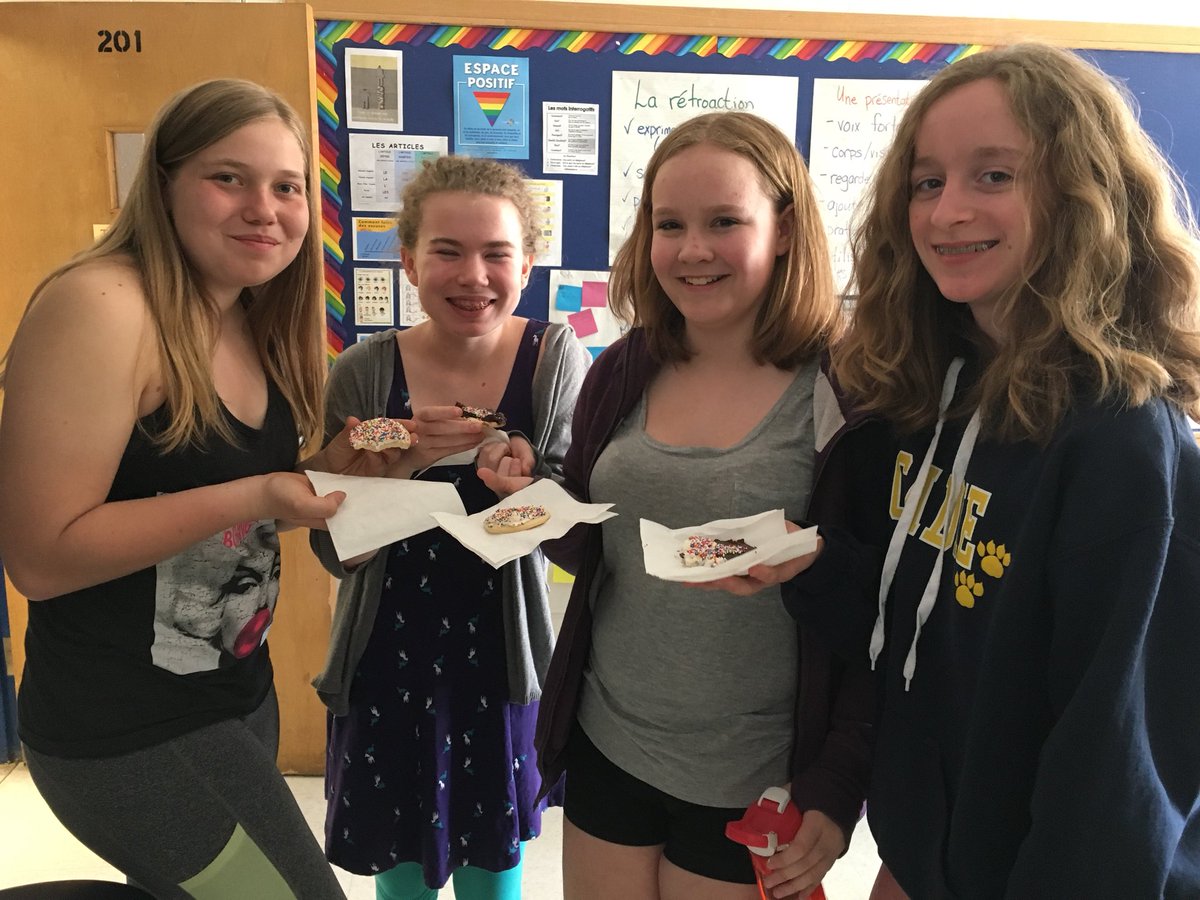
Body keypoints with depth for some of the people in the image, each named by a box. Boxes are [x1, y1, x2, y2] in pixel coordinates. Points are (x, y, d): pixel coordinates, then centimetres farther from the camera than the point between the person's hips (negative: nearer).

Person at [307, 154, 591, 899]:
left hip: (504, 669, 0)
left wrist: (526, 484, -32)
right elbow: (337, 550, -9)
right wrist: (397, 464, -27)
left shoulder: (558, 360, -11)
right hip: (388, 670, 1)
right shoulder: (365, 373, -10)